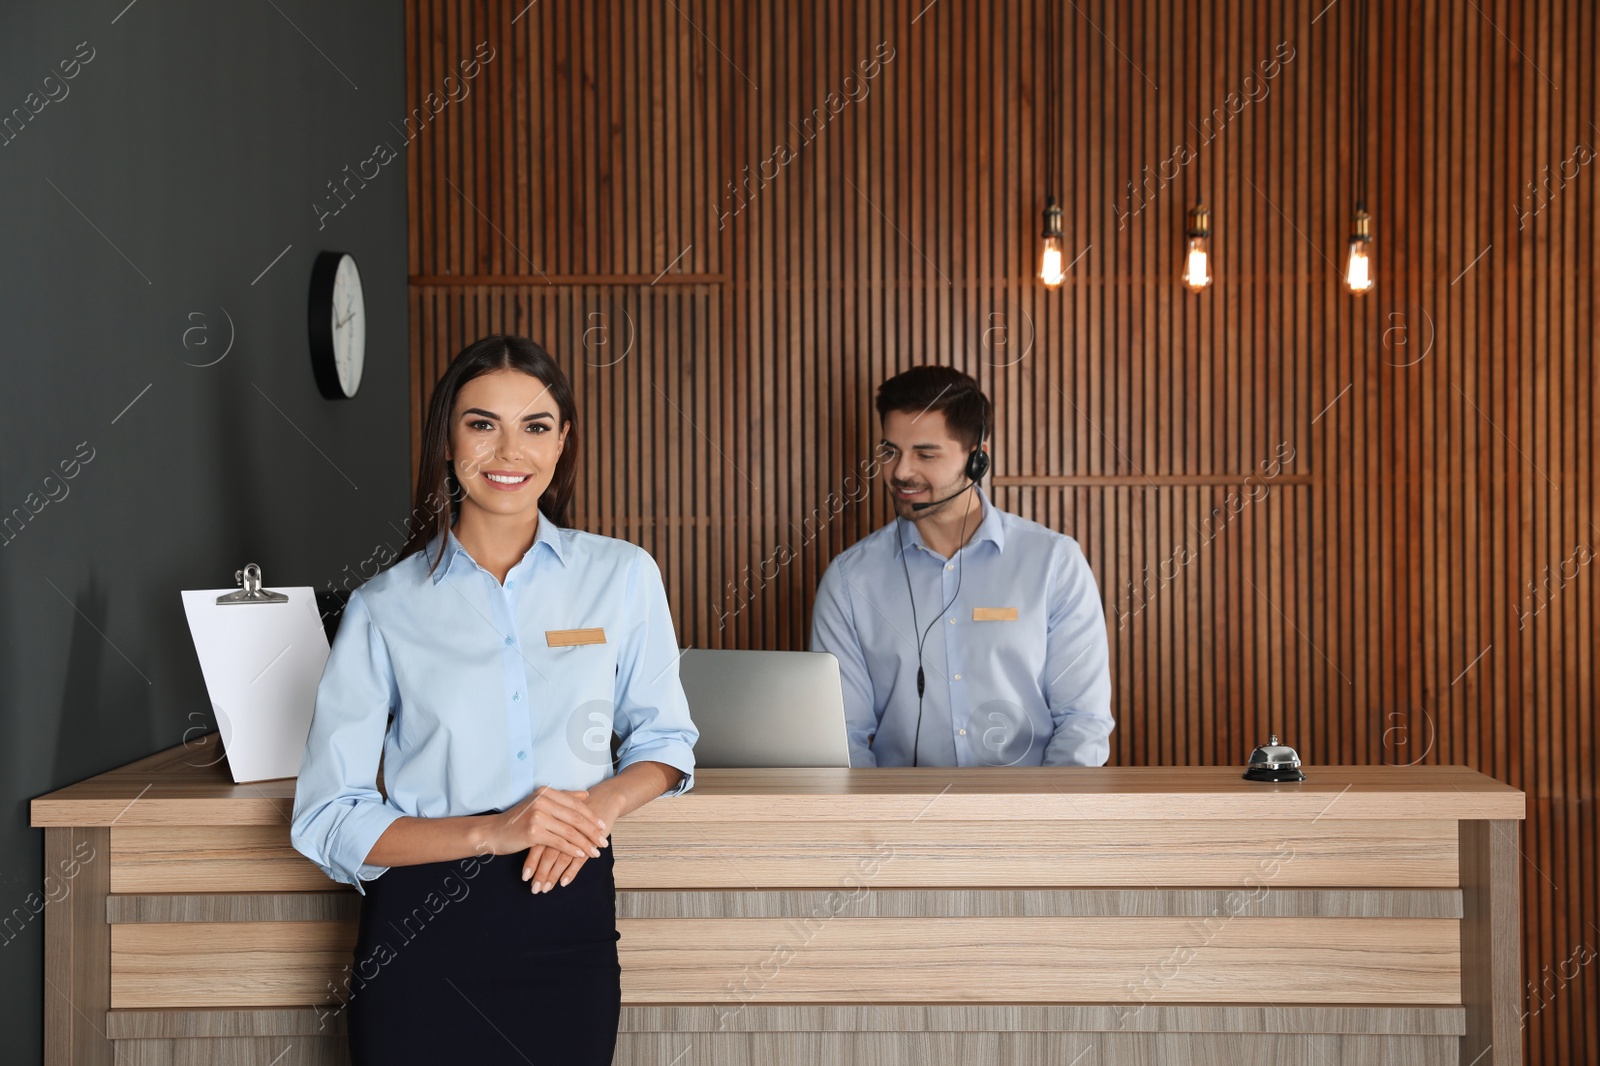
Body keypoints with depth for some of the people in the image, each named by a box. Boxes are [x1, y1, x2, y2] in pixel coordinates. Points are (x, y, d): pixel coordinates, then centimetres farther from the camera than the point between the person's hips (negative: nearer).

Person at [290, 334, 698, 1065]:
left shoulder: (622, 577, 2)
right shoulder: (386, 607, -2)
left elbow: (663, 738, 12)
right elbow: (327, 821, -4)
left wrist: (603, 803, -9)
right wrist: (492, 831, -17)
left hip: (570, 924, 1)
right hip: (422, 933, -1)